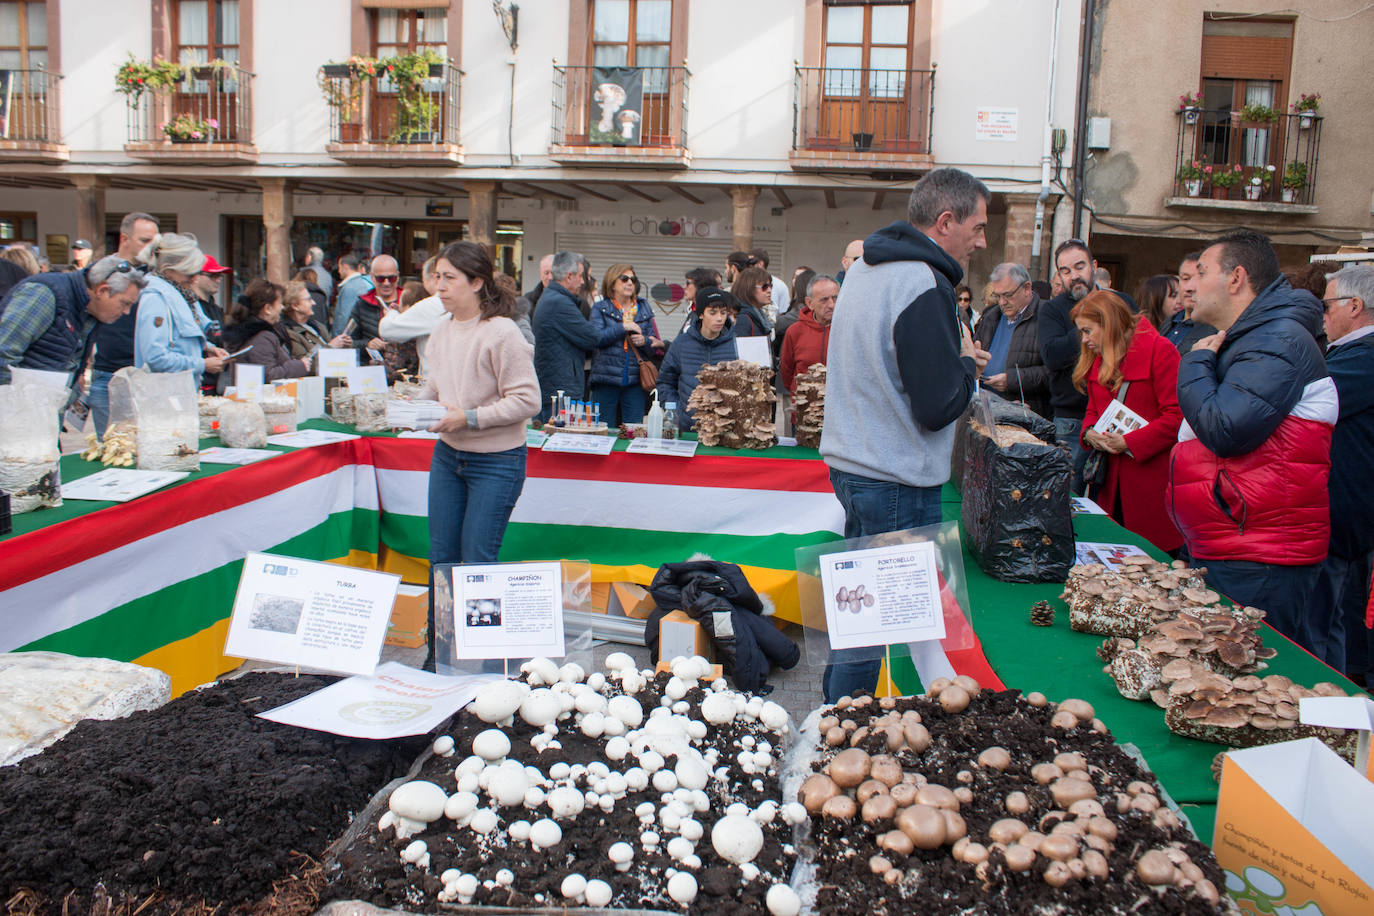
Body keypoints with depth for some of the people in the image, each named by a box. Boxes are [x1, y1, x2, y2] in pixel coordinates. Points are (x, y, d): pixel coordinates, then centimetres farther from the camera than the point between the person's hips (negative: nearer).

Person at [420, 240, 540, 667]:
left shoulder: (501, 333, -17)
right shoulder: (441, 330, 4)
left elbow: (527, 400, -19)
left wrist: (469, 418, -22)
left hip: (495, 462, -7)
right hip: (447, 455, 7)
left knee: (477, 562, -2)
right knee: (441, 557, 12)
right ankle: (437, 653, 27)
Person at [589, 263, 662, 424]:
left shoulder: (643, 308, 14)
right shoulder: (600, 308, 6)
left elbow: (654, 345, 15)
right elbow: (596, 338, -10)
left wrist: (644, 341, -7)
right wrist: (623, 327, -13)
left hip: (635, 381, 2)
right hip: (606, 379, -2)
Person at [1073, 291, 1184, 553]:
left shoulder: (1159, 350, -9)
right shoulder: (1098, 359, 15)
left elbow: (1177, 416, -15)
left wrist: (1129, 442, -18)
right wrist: (1089, 432, 1)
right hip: (1110, 482, 7)